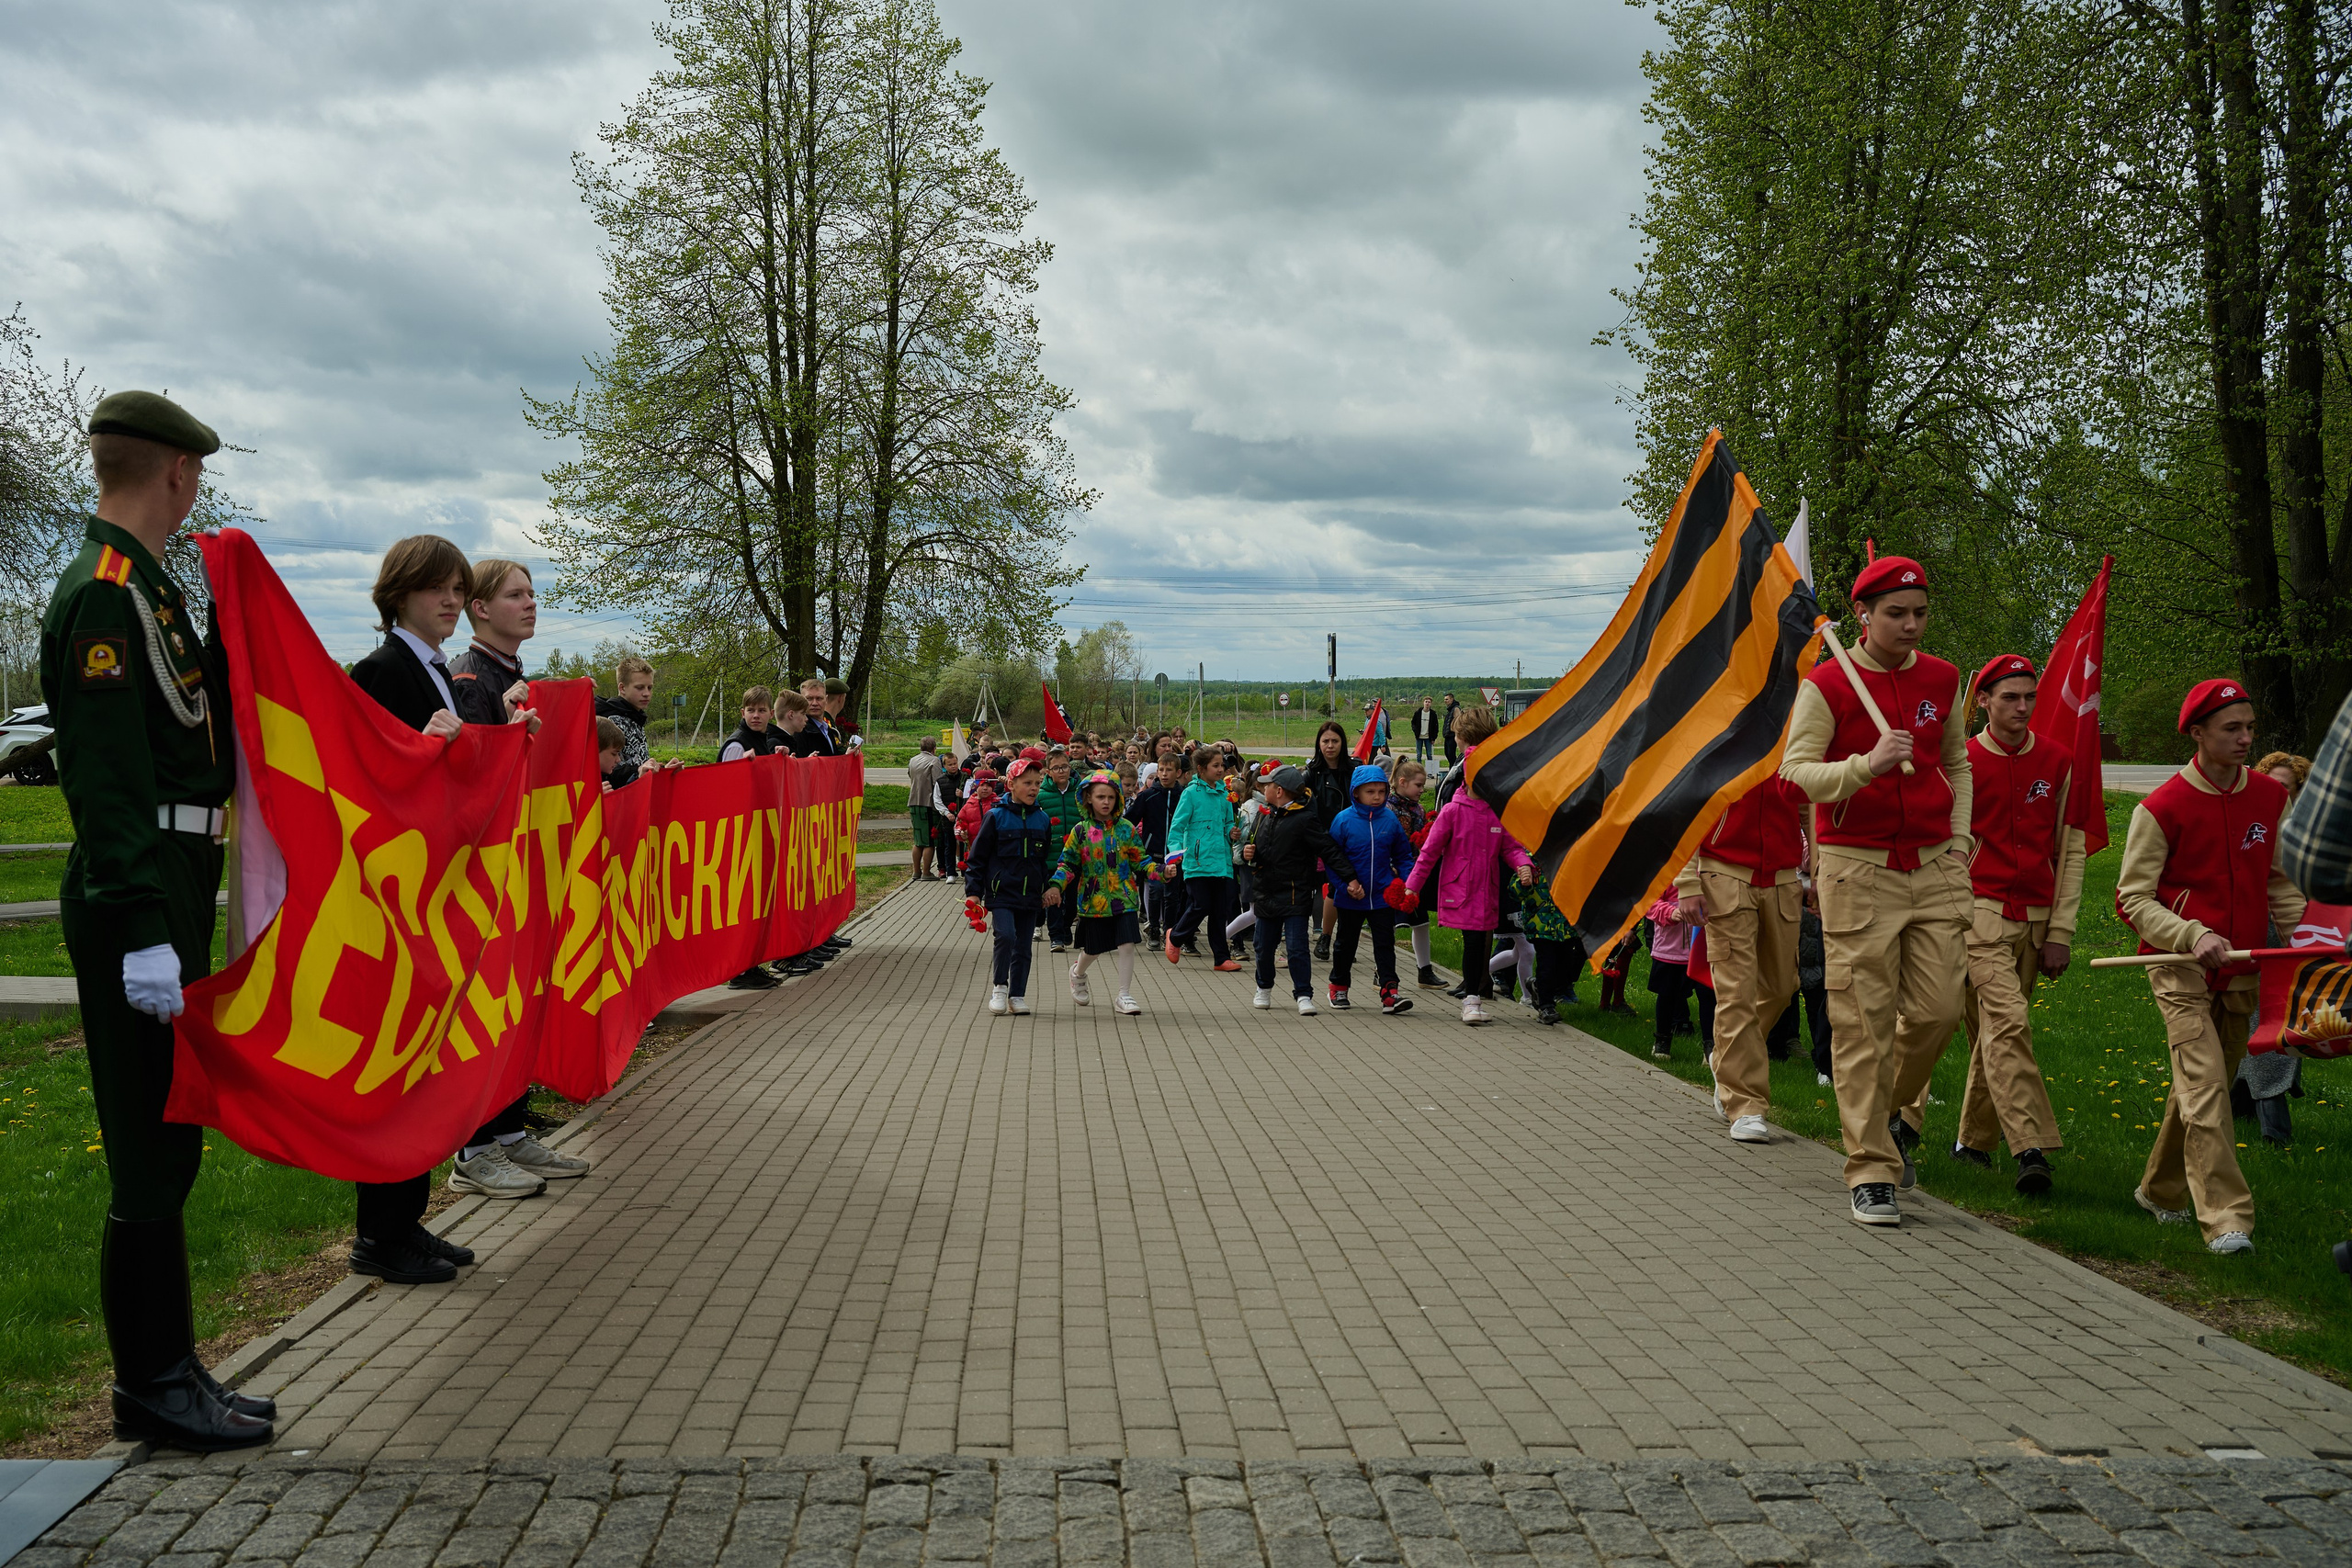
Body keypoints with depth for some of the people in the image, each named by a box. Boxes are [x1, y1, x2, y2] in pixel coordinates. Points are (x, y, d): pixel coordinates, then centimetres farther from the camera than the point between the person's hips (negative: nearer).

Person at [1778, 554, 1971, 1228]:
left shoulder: (1943, 680, 11)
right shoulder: (1826, 685, -4)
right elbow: (1796, 769, -11)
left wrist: (1958, 835, 12)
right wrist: (1868, 764, -25)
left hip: (1935, 868, 4)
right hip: (1858, 869, -4)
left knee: (1939, 1007, -1)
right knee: (1864, 1021, -4)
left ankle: (1891, 1109, 29)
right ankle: (1871, 1171, 3)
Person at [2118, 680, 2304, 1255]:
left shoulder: (2272, 797, 4)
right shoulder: (2161, 807, -11)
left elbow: (2281, 882, 16)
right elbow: (2132, 898, -10)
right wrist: (2193, 936, -23)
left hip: (2241, 969, 5)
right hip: (2180, 968, -5)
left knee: (2202, 1083, 14)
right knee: (2206, 1086, -14)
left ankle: (2161, 1191, 32)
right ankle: (2226, 1219, -16)